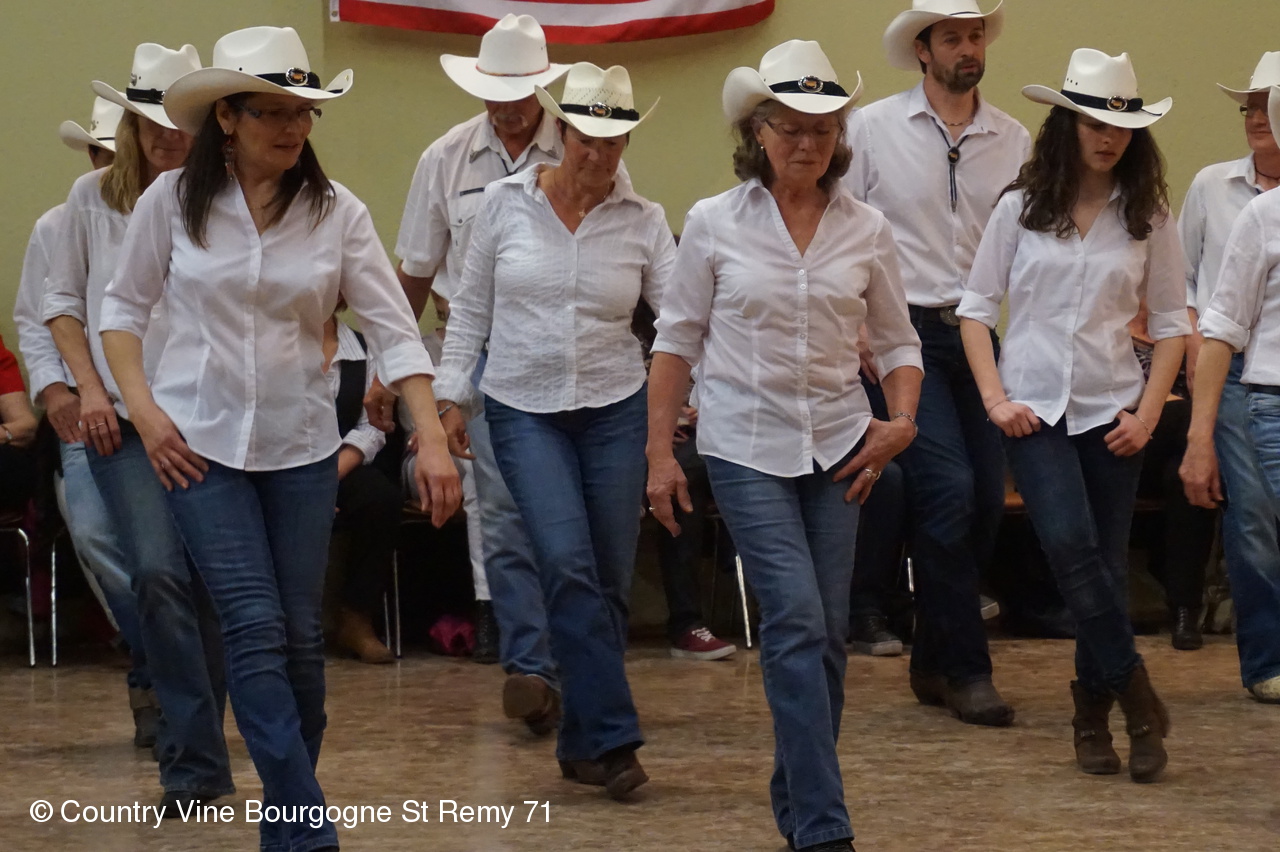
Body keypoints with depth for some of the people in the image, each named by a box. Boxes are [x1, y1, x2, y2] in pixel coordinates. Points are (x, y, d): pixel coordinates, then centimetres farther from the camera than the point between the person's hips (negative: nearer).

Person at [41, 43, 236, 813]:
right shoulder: (94, 197, 5)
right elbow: (63, 301, 11)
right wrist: (90, 387, 2)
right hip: (123, 420, 0)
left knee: (207, 587, 5)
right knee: (160, 573, -16)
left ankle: (193, 755, 21)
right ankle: (199, 762, -12)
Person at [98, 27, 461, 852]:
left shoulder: (336, 212, -4)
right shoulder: (172, 202, -5)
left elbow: (394, 329, -7)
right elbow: (125, 307, 6)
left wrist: (434, 439, -16)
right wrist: (144, 409, -7)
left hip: (301, 444, 2)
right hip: (201, 442, -2)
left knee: (302, 635, 6)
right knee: (256, 629, -10)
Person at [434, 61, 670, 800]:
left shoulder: (644, 221, 0)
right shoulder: (507, 203, -1)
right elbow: (472, 308, 6)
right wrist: (452, 398, 3)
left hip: (615, 407, 2)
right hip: (524, 408, -2)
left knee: (609, 579, 3)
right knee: (569, 565, -18)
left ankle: (584, 743, 18)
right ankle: (613, 737, -16)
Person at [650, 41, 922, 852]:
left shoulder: (866, 229, 3)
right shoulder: (714, 223, -2)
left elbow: (898, 341, 10)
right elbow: (677, 340, 2)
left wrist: (902, 420, -7)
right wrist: (660, 452, -1)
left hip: (838, 447, 3)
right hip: (748, 446, -3)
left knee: (827, 633, 6)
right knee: (798, 621, -14)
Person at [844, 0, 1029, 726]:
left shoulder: (1014, 140, 9)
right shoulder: (873, 129, -1)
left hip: (983, 333, 4)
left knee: (987, 497, 3)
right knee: (948, 487, -15)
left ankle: (935, 661, 19)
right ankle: (965, 667, -4)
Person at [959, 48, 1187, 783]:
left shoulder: (1150, 217, 2)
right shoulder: (1021, 208, 1)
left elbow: (1171, 322, 6)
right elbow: (977, 306, 4)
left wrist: (1148, 413, -4)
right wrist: (995, 398, -6)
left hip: (1111, 410, 1)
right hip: (1036, 405, -1)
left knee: (1106, 563, 3)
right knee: (1070, 543, -20)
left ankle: (1095, 711, 17)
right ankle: (1136, 696, -11)